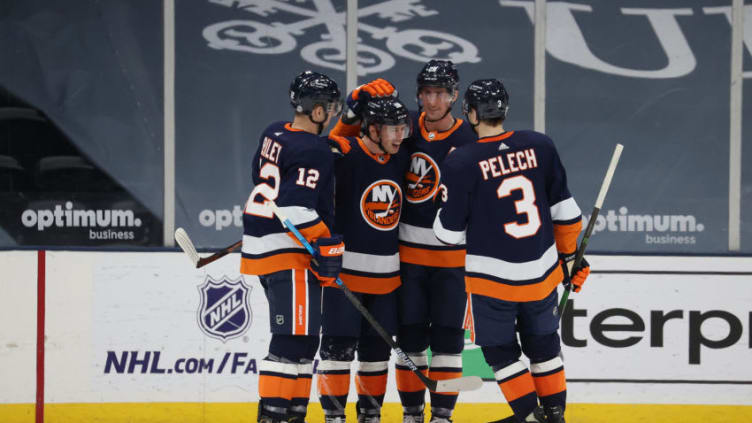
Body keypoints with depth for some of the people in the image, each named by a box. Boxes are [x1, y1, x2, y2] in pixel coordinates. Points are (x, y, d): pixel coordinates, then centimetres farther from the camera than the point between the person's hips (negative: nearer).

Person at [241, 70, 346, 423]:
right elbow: (296, 206, -24)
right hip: (288, 252, -10)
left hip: (260, 245, 10)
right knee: (295, 337, -10)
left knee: (299, 336, 16)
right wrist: (326, 243, -18)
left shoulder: (273, 135, 11)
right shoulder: (314, 151, -16)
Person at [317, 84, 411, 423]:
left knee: (378, 345, 13)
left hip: (386, 272, 6)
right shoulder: (346, 155, -15)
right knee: (339, 342, -5)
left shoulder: (400, 159, 5)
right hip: (344, 268, -6)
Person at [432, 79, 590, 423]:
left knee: (499, 348, 13)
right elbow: (564, 209, 4)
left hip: (492, 278, -4)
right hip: (542, 271, 4)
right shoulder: (539, 146, -3)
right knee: (543, 341, 21)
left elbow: (449, 233, -8)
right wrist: (569, 253, 17)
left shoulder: (460, 163, -14)